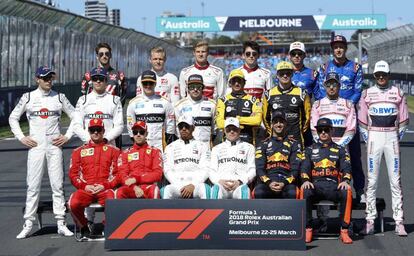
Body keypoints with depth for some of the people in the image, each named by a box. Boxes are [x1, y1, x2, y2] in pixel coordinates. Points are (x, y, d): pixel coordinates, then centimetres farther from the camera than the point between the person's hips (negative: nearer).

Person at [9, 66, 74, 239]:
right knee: (33, 185, -2)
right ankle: (28, 225, 1)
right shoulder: (28, 97, 4)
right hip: (35, 145, -1)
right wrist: (21, 137, 1)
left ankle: (61, 224, 4)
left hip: (54, 145, 1)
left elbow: (75, 116, 12)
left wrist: (67, 136, 2)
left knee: (57, 184, 0)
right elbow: (13, 118, 11)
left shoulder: (59, 97, 6)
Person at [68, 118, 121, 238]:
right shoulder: (79, 151, 18)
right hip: (85, 189, 2)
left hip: (105, 188, -1)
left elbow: (118, 173, 6)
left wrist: (105, 185, -8)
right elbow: (73, 174, 13)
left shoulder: (113, 150, 13)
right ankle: (84, 227, -1)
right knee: (73, 203, -30)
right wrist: (85, 186, -4)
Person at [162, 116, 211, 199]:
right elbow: (168, 170, 9)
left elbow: (205, 170, 4)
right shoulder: (170, 147, 20)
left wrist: (193, 185, -13)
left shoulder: (202, 146, 16)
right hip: (176, 185, 1)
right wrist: (179, 187, -8)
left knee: (205, 189, -36)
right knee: (165, 191, -34)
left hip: (196, 184, -1)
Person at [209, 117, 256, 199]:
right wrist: (219, 181, -7)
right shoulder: (217, 148, 28)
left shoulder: (248, 147, 24)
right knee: (216, 189, -38)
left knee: (243, 190, -39)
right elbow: (212, 170, 17)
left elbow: (252, 170, 13)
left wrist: (240, 181, -8)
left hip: (240, 184, -1)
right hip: (221, 184, 1)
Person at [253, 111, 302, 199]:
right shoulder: (264, 145, 21)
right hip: (267, 182, 1)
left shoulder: (293, 144, 19)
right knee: (258, 193, -35)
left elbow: (295, 169, 8)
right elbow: (259, 168, 9)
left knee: (292, 193, -37)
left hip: (287, 182, 0)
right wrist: (268, 183, -11)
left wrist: (284, 183, -11)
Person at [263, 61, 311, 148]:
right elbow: (265, 117, 15)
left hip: (295, 138, -1)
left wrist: (300, 131, 7)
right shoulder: (269, 94, 7)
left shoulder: (301, 94, 5)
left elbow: (307, 116, 11)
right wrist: (271, 132, 11)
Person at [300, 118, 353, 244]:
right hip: (315, 185, 0)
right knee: (304, 190, -35)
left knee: (347, 191, -34)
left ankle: (344, 231, -29)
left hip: (334, 186, 0)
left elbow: (346, 168, 6)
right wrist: (305, 181, -14)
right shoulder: (310, 150, 21)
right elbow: (305, 168, 8)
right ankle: (308, 229, -28)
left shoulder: (340, 150, 19)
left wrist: (345, 181, -16)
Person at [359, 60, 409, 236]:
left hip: (392, 137, 0)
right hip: (374, 136, 0)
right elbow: (362, 120, 7)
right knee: (372, 180, -1)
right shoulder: (367, 94, 5)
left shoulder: (398, 93, 6)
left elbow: (403, 120, 9)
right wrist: (367, 140, 1)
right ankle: (370, 220, 4)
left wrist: (397, 139, 2)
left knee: (395, 180, -1)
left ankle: (399, 222, 1)